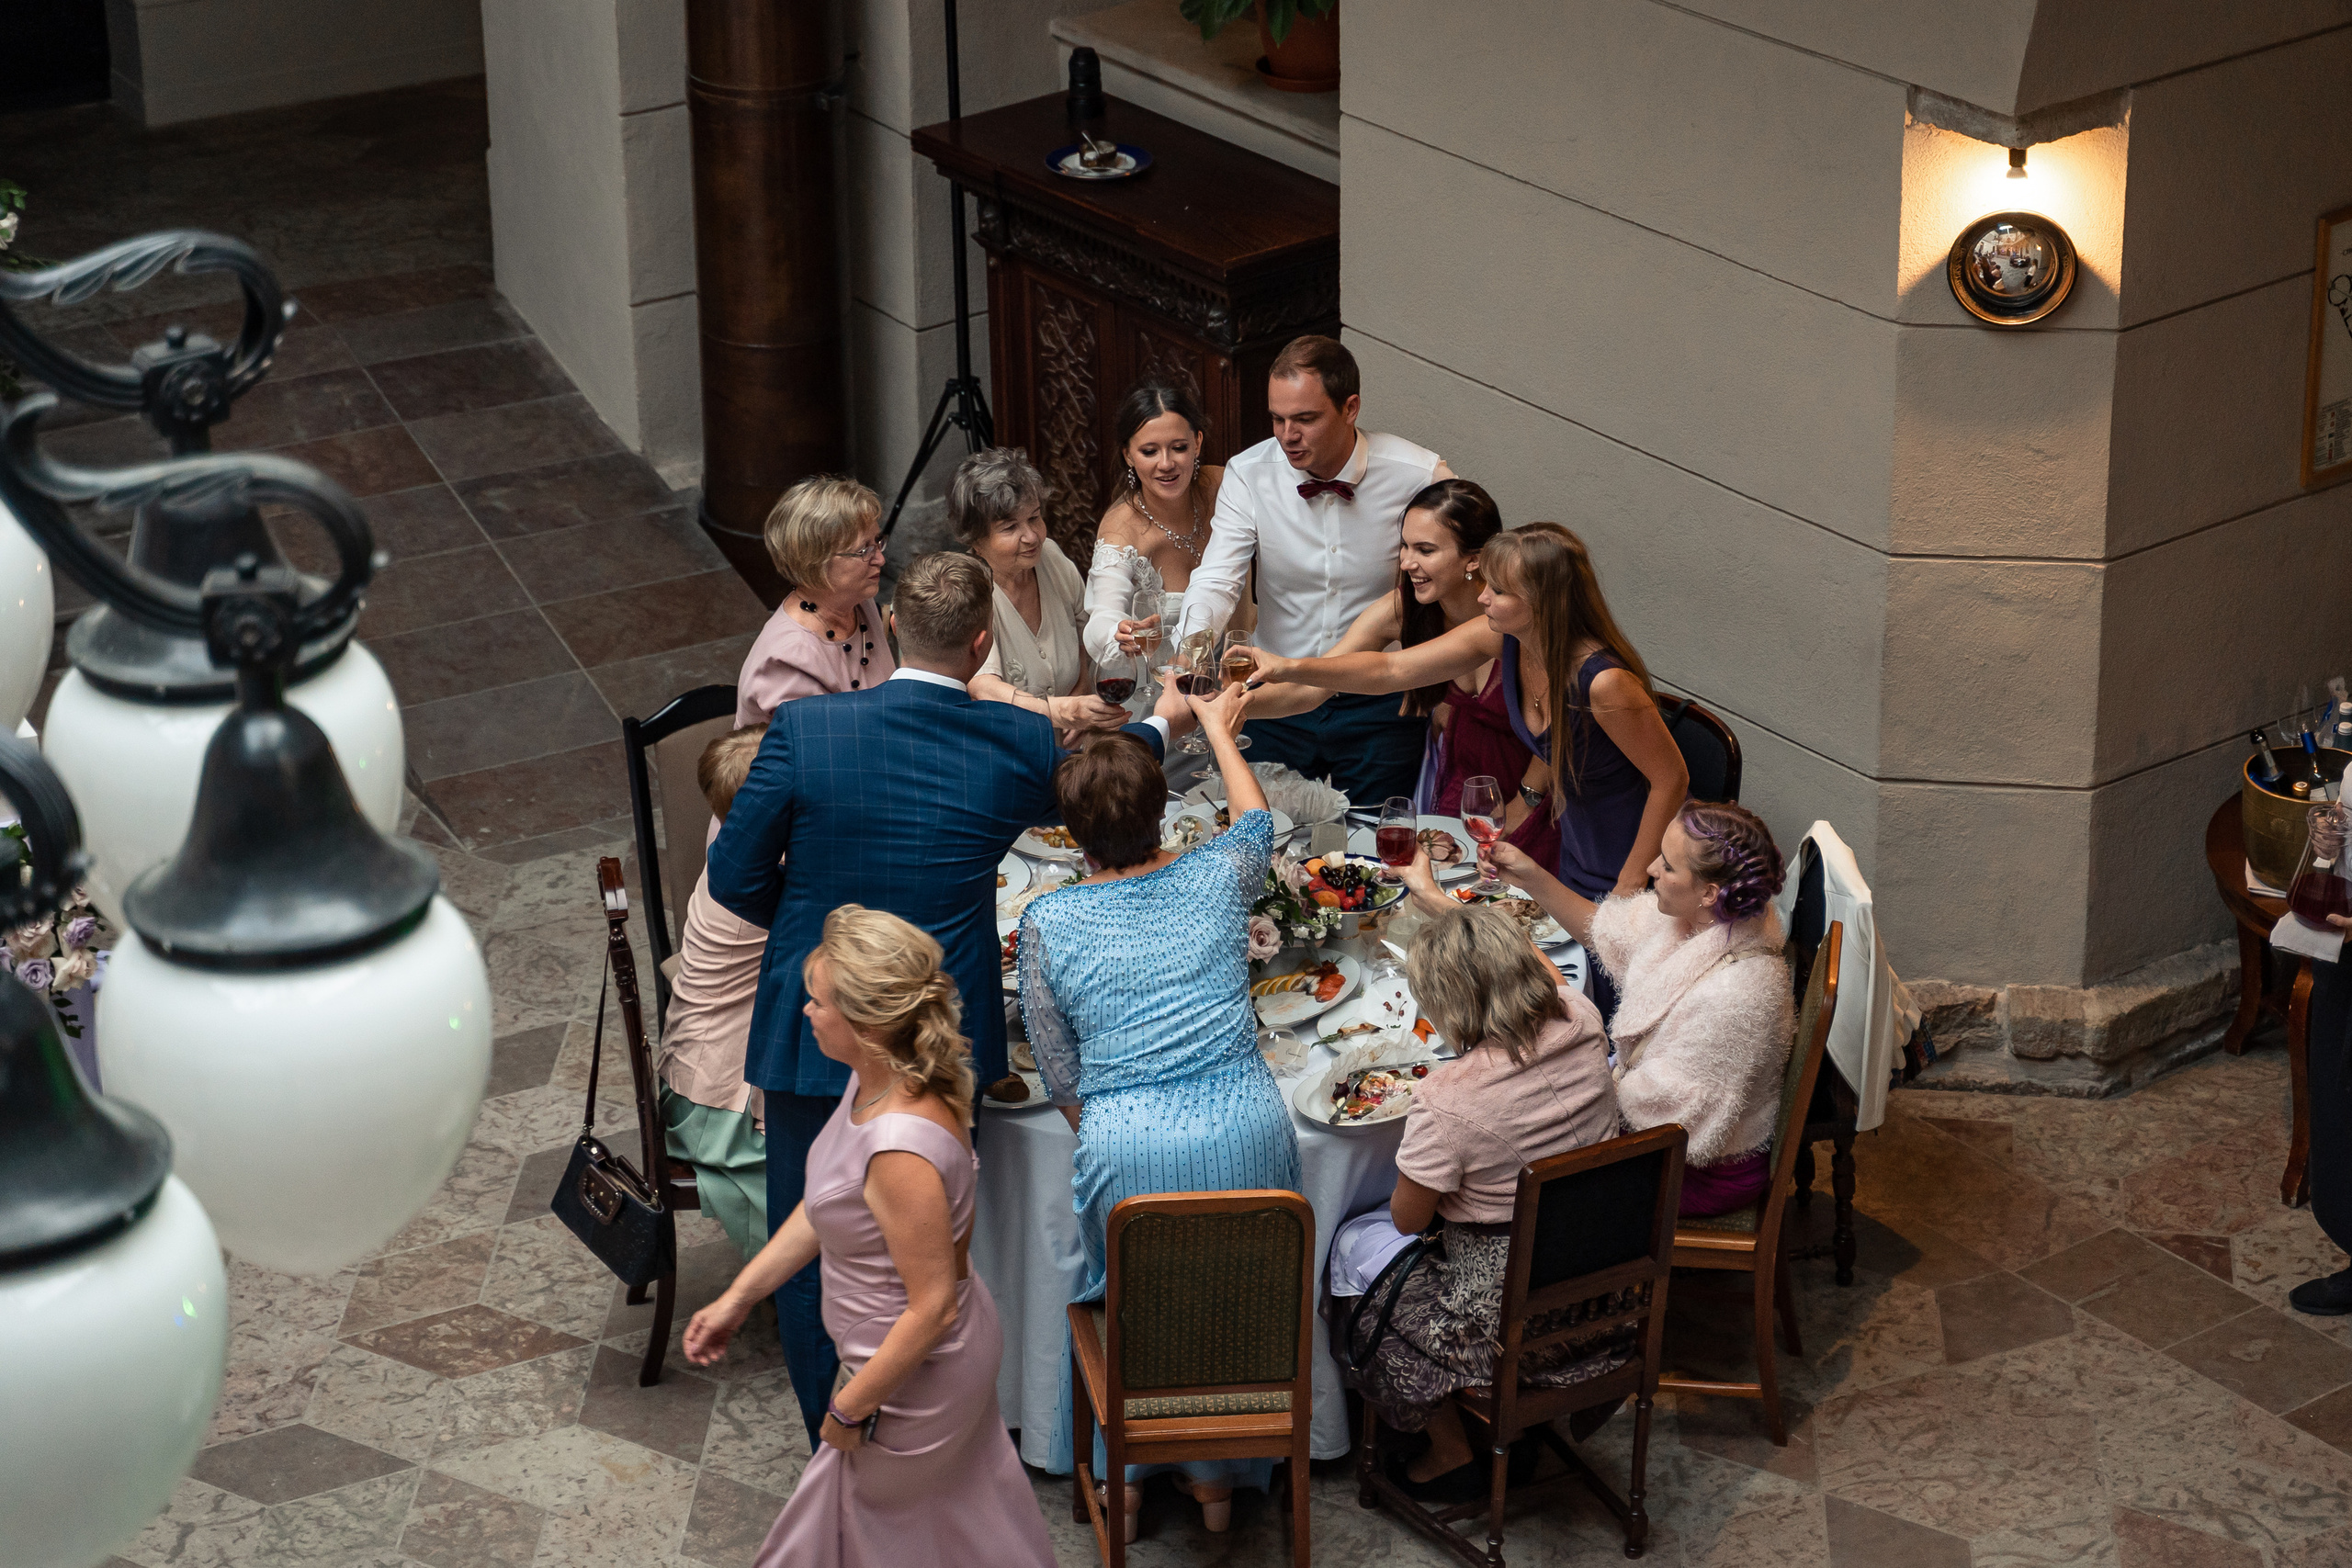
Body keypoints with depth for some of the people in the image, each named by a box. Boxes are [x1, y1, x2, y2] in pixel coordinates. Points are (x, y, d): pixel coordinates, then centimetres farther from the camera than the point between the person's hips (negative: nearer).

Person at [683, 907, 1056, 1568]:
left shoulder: (902, 1148, -38)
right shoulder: (879, 1081, -9)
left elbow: (932, 1308, -30)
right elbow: (824, 1207, 7)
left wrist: (850, 1408, -18)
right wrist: (737, 1298, 9)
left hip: (916, 1375, -8)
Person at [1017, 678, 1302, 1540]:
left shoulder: (1048, 922, -1)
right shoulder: (1216, 879, 4)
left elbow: (1061, 1078, 4)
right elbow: (1258, 821, 31)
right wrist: (1219, 731, 46)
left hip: (1128, 1146, -2)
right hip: (1246, 1131, 2)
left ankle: (1123, 1475, 30)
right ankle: (1217, 1476, 30)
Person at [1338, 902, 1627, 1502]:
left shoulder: (1447, 1101, -30)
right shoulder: (1580, 1025, -13)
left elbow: (1408, 1219, -13)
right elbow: (1540, 967, 12)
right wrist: (1436, 897, 20)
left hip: (1510, 1325, -6)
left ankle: (1451, 1454, 29)